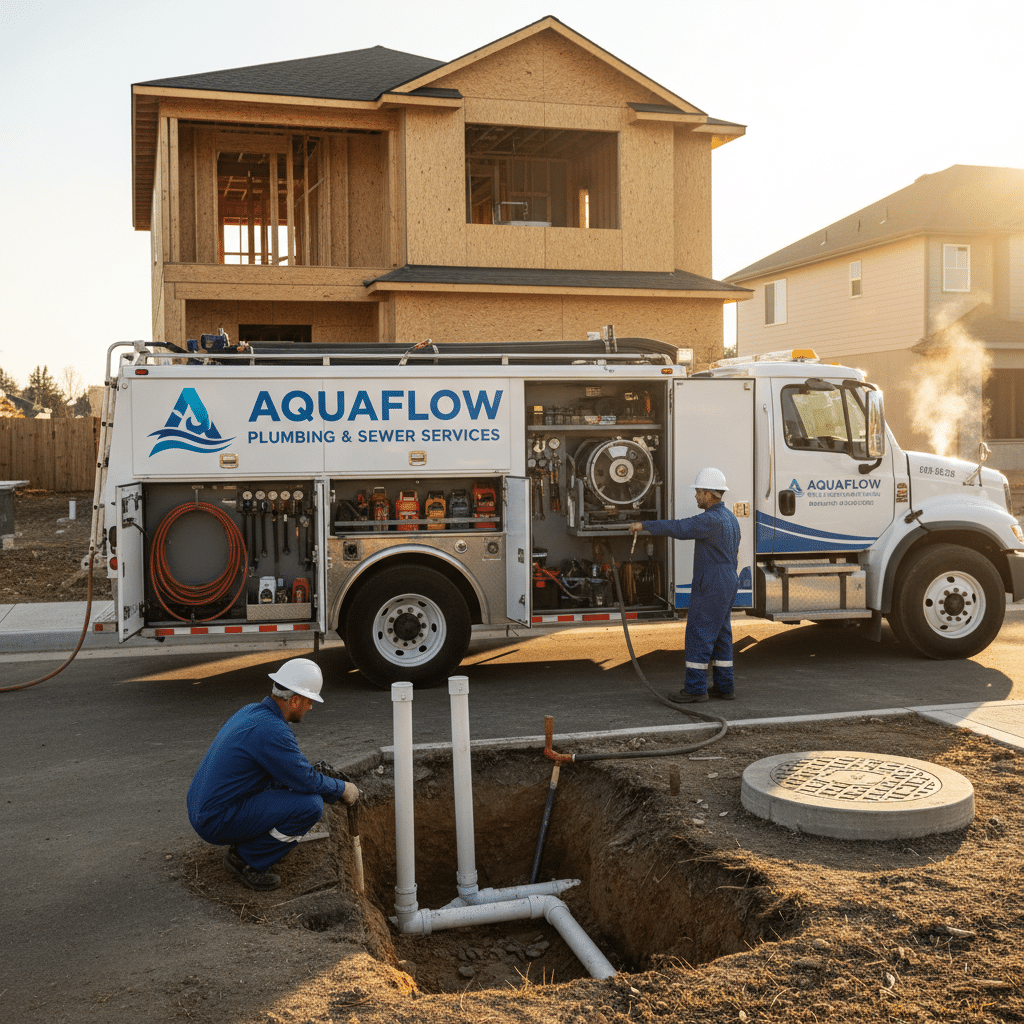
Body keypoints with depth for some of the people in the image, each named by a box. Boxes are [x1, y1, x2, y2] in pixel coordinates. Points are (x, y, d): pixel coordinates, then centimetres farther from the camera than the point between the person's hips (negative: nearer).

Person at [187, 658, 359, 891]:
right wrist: (341, 789, 3)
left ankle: (243, 845, 15)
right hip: (219, 823, -10)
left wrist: (329, 787, 22)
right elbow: (306, 781, -16)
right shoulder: (271, 730, -21)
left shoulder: (251, 712, 9)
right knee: (310, 805, -16)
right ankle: (248, 860, -3)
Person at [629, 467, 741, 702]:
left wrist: (644, 525, -21)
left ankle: (695, 688, -1)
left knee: (698, 633, -5)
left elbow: (678, 528, -29)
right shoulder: (730, 518, 14)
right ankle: (724, 686, 16)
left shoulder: (711, 520, -19)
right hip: (727, 584, 10)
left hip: (710, 587, -10)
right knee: (720, 635, 13)